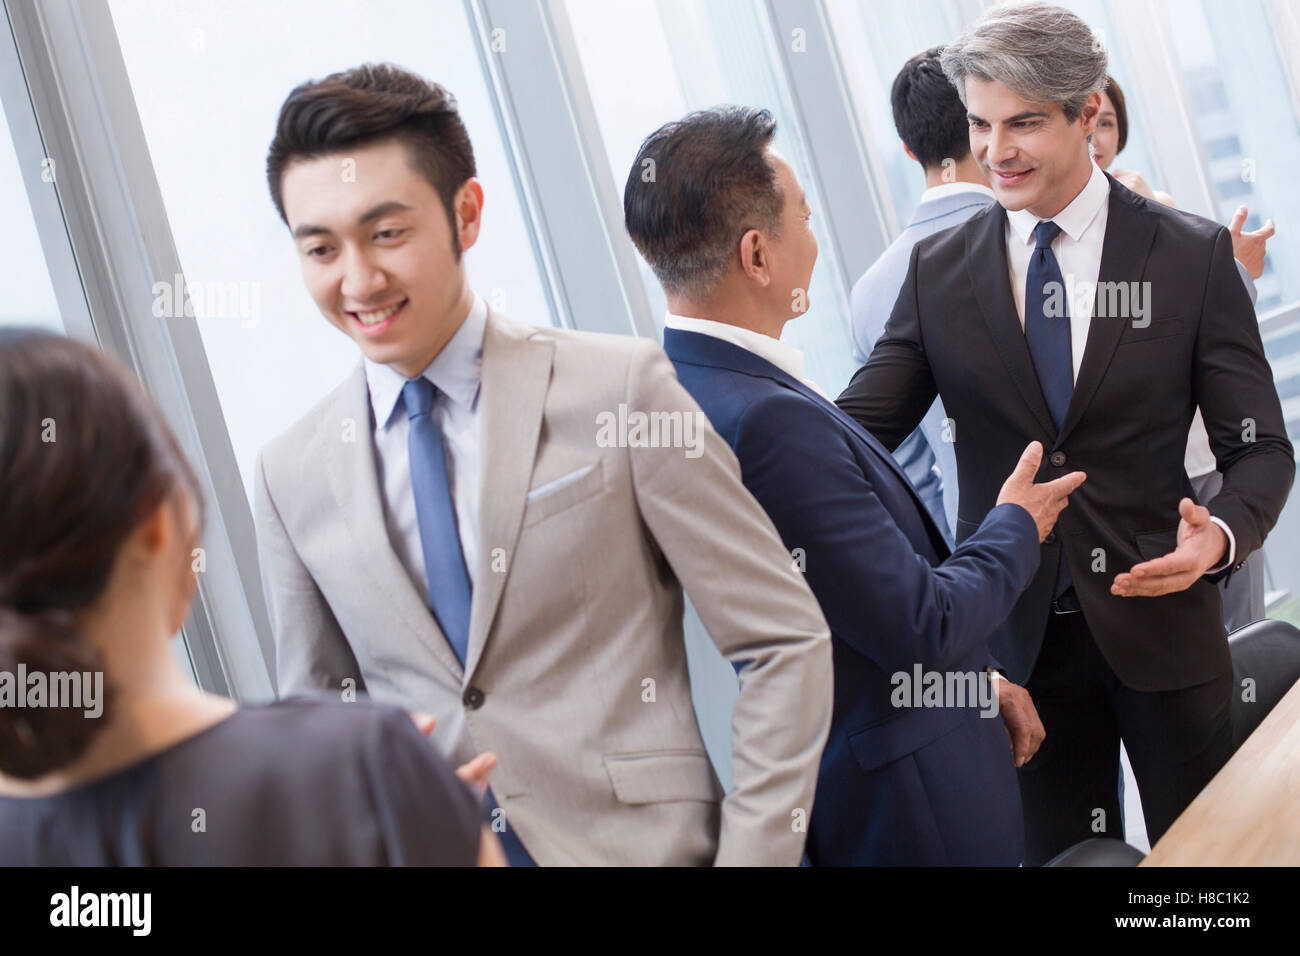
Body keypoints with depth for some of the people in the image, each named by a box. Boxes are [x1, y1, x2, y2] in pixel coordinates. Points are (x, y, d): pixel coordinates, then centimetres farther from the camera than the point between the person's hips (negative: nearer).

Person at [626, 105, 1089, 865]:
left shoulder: (681, 389, 2)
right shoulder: (768, 420, -29)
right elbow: (924, 627, -22)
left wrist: (972, 677, 11)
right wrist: (1017, 527, -5)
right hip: (904, 812, -9)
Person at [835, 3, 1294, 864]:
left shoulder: (1194, 256, -4)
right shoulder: (938, 271, 2)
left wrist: (1222, 533, -24)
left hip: (1160, 626, -1)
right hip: (1018, 634, 1)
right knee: (1061, 856, 14)